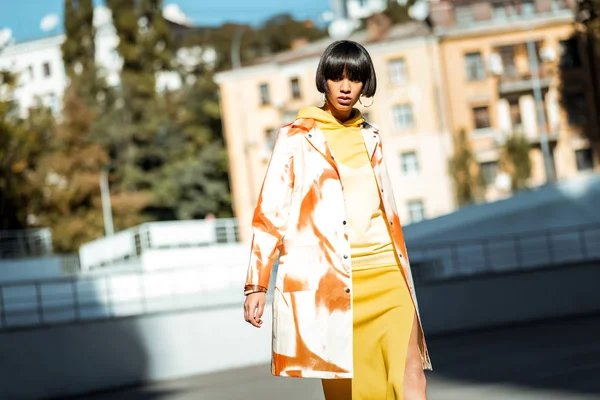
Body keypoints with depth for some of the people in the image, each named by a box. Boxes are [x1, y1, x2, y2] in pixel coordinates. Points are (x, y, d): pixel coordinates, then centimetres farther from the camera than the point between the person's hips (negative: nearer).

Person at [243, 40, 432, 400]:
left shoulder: (370, 137, 17)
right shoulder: (296, 138, 4)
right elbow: (270, 213, 1)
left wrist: (404, 273, 22)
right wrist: (256, 285, -5)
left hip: (385, 275, 4)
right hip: (327, 280, -3)